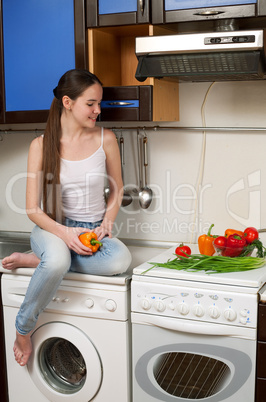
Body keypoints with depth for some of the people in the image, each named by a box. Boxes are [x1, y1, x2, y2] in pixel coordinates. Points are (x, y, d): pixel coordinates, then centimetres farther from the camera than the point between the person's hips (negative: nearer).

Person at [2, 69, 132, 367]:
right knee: (56, 259, -40)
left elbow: (116, 190, 13)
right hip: (52, 228, -2)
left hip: (93, 230, 2)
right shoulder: (41, 145, -3)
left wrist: (106, 223, -6)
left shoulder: (105, 139, 1)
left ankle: (36, 260, -16)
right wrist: (65, 233, -21)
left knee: (121, 259, -34)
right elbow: (33, 209, -4)